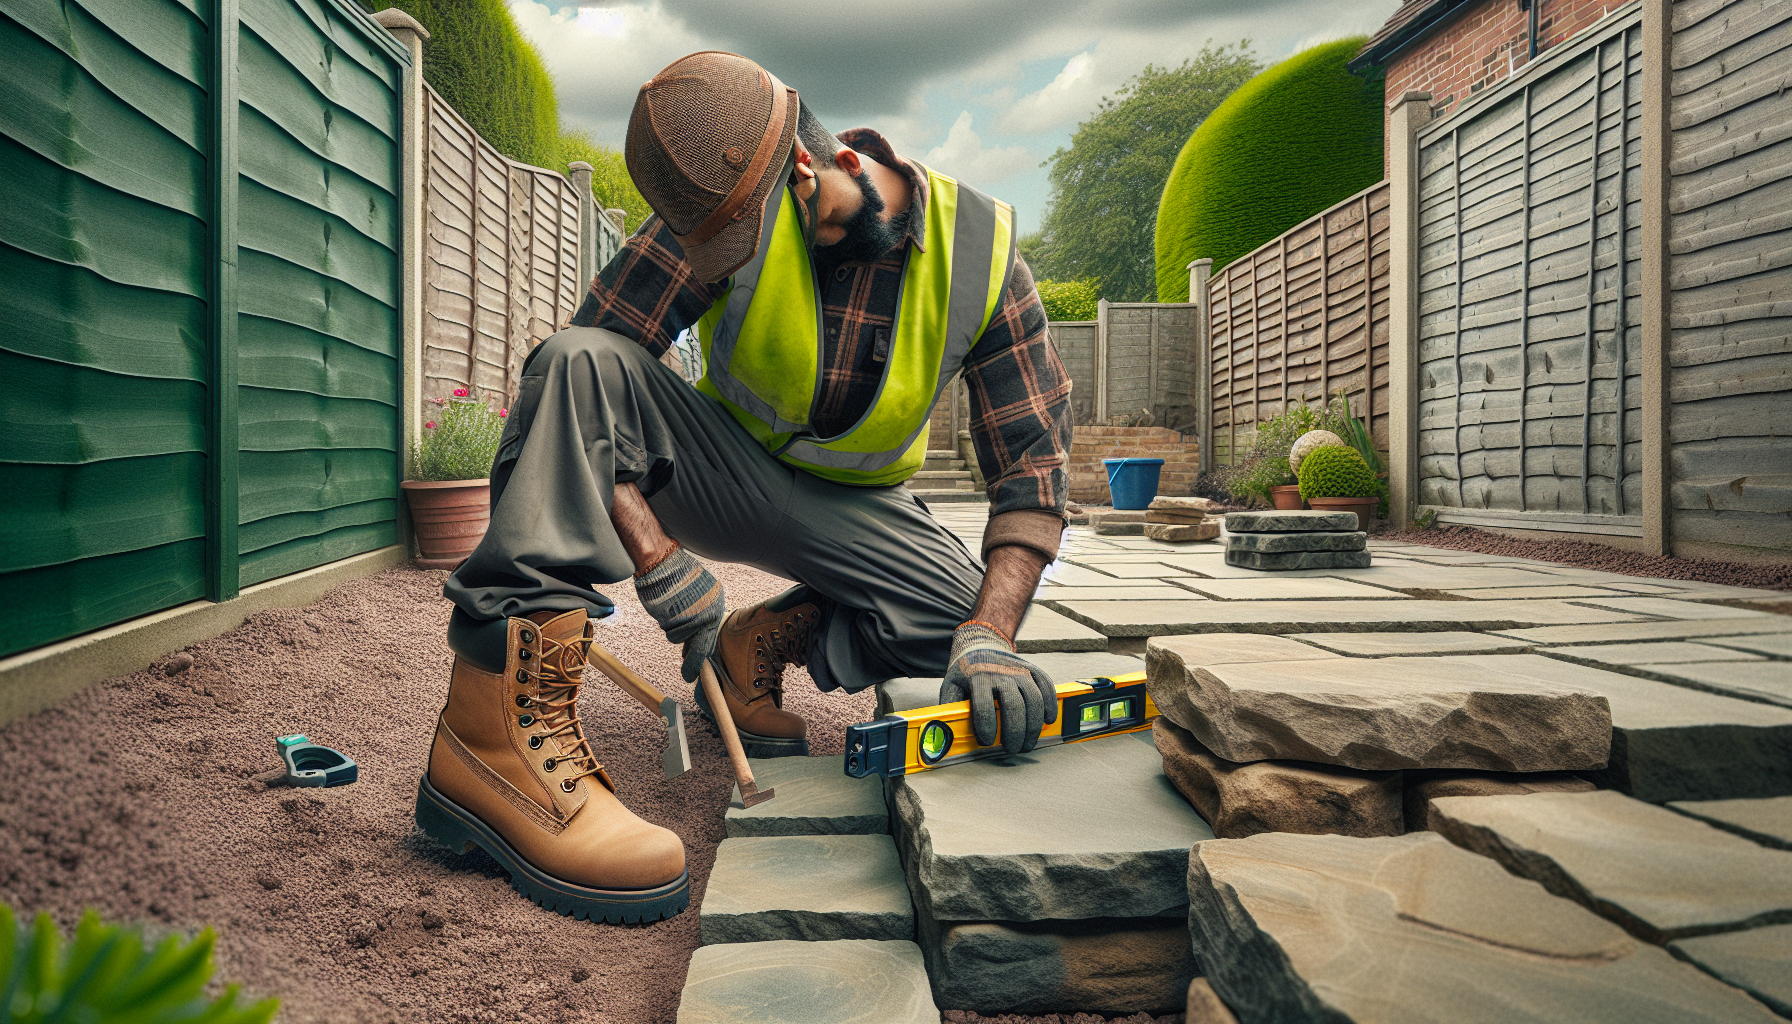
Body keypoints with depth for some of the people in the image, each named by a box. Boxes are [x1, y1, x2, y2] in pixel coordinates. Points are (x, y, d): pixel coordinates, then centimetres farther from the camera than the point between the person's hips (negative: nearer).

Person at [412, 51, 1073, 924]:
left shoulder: (979, 248, -16)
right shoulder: (722, 215, -19)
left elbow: (1031, 462, -18)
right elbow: (583, 382, -21)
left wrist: (989, 638, -33)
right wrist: (658, 558, -33)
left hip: (849, 506, 1)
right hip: (719, 467, -1)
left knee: (966, 612, -28)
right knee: (581, 359, -31)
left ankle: (762, 644, -1)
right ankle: (501, 727, -39)